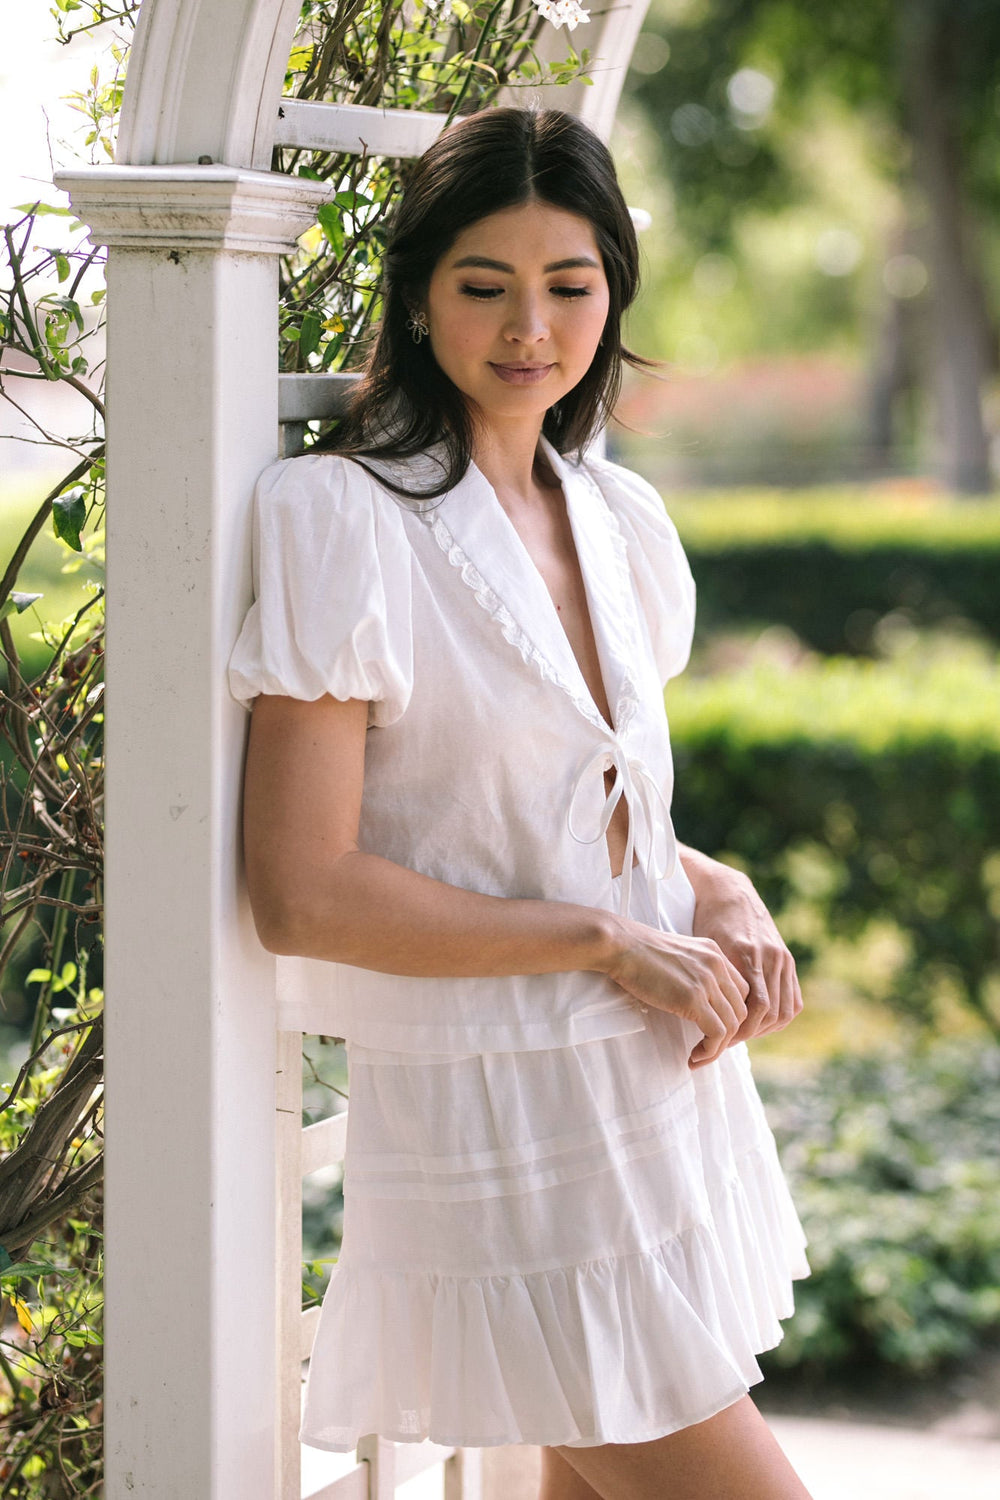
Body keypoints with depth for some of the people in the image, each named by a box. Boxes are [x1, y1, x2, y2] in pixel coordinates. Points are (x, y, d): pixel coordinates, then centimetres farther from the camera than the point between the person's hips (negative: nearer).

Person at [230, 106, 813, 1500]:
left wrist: (719, 892, 0)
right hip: (500, 1111, -7)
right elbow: (302, 894, -17)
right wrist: (608, 940, -16)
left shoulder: (619, 520, 9)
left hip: (668, 1077, 7)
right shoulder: (346, 522, -13)